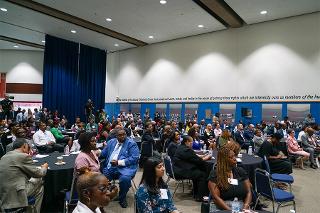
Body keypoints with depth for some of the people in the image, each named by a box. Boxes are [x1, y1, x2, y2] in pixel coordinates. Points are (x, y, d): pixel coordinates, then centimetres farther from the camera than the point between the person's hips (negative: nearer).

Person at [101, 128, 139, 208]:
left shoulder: (131, 143, -3)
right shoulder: (111, 142, 16)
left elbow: (134, 158, -12)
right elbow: (103, 154, 16)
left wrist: (119, 162, -17)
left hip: (125, 167, -4)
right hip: (110, 167, 5)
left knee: (125, 178, -32)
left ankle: (122, 198, -2)